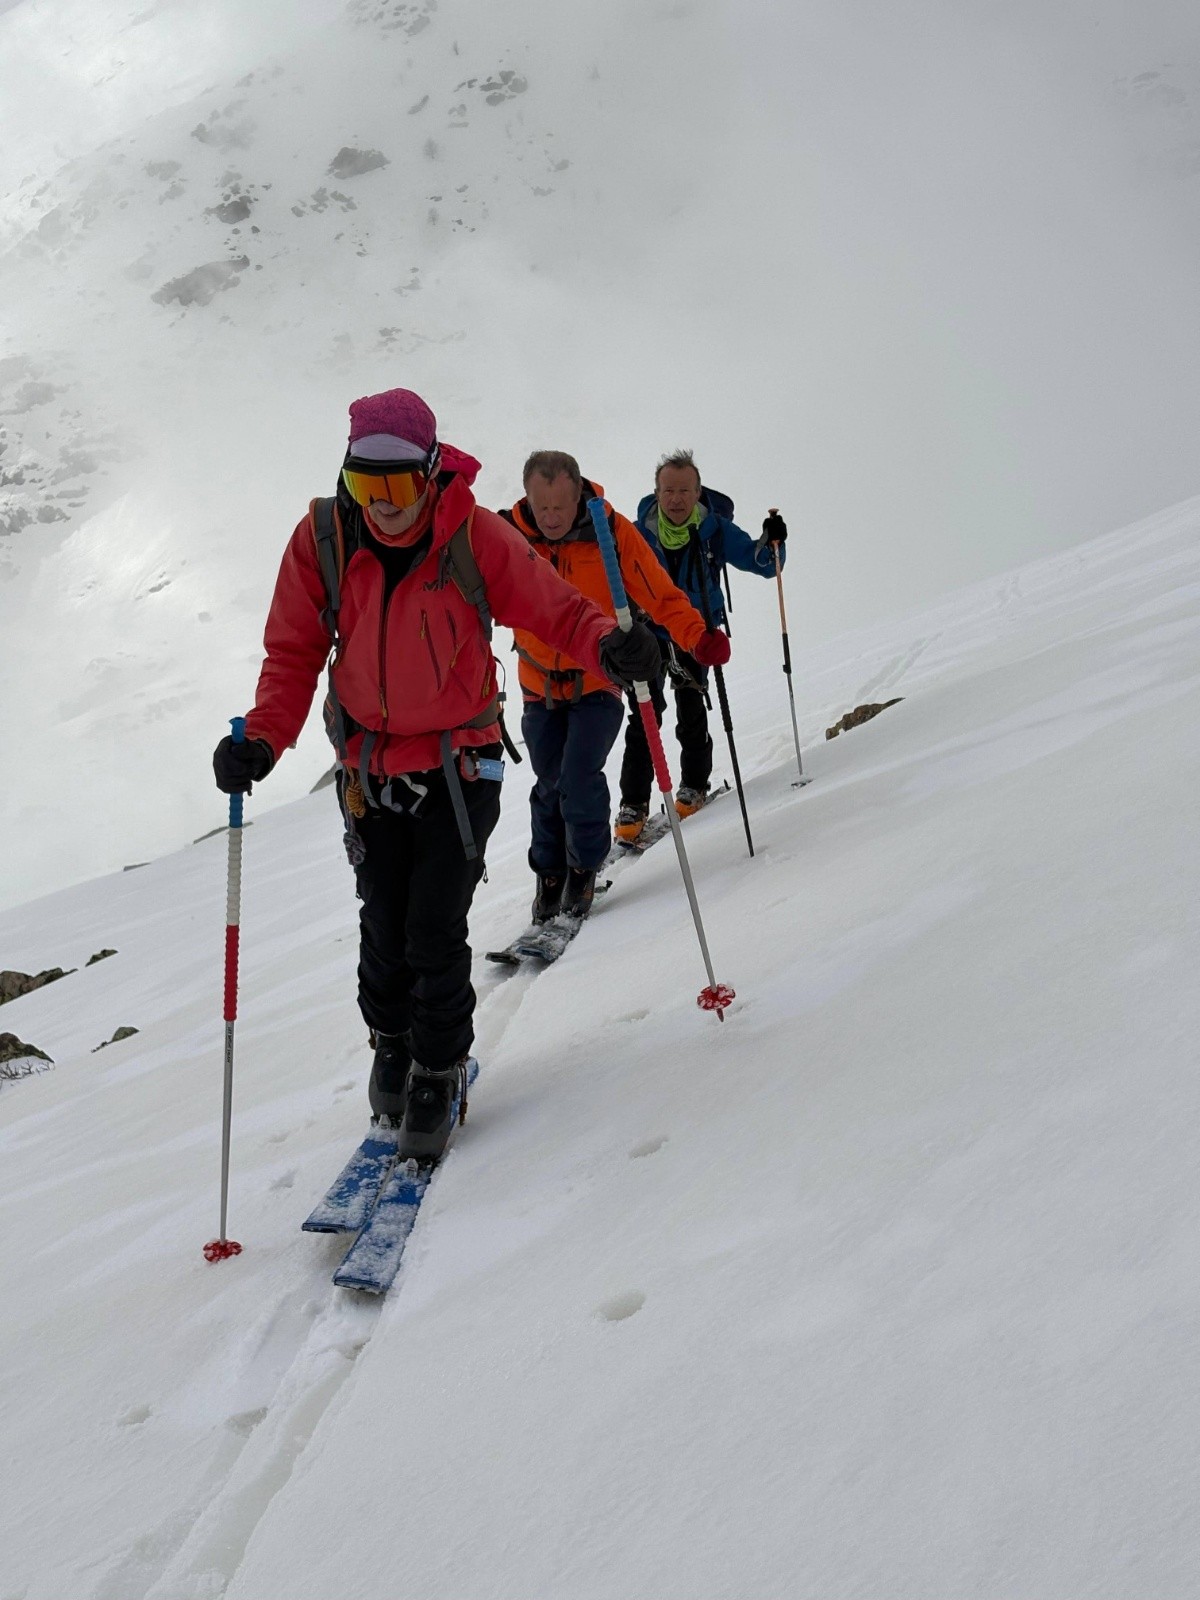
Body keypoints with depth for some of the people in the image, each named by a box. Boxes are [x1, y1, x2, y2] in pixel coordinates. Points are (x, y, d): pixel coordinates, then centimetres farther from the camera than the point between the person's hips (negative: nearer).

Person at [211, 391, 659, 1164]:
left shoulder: (474, 535, -16)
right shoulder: (320, 540, -10)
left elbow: (554, 607, -12)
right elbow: (294, 652, -2)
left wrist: (608, 646, -32)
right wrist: (264, 739, -15)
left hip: (461, 761, -2)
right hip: (370, 765, 2)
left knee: (436, 931, -6)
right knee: (385, 926, 10)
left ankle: (440, 1073, 18)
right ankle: (393, 1042, 40)